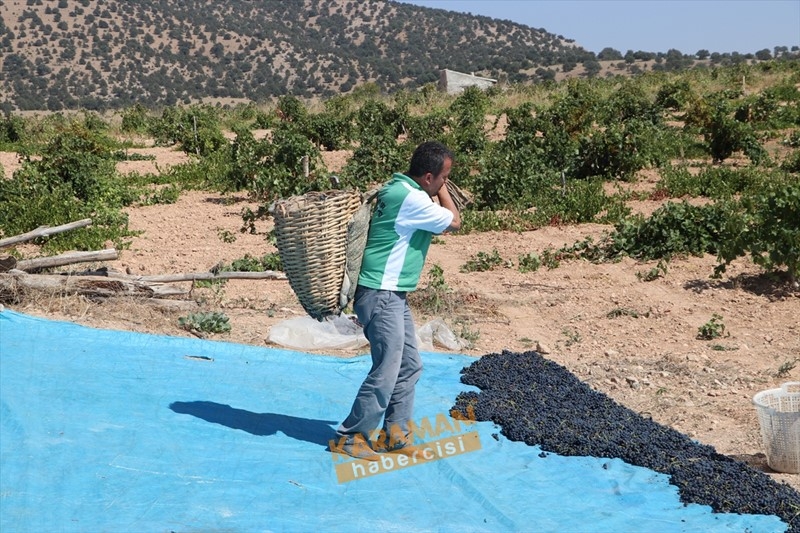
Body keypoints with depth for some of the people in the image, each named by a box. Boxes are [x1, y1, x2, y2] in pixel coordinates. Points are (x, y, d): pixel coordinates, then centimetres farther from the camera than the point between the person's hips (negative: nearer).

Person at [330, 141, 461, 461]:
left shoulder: (400, 188, 11)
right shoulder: (411, 198, -20)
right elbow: (454, 222, -9)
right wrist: (441, 190, 1)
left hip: (392, 295, 11)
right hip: (381, 294, -11)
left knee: (409, 366, 13)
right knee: (387, 371, -7)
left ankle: (395, 435, 21)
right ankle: (349, 437, 4)